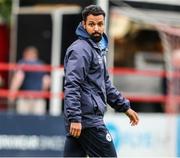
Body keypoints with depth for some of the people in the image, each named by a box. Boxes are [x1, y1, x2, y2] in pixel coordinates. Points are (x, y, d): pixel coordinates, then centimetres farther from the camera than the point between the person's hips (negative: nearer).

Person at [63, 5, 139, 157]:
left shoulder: (97, 49, 21)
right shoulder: (80, 49, -11)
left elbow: (105, 85, 30)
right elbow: (72, 86, -20)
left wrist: (125, 107, 27)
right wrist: (75, 119, -27)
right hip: (87, 119, -9)